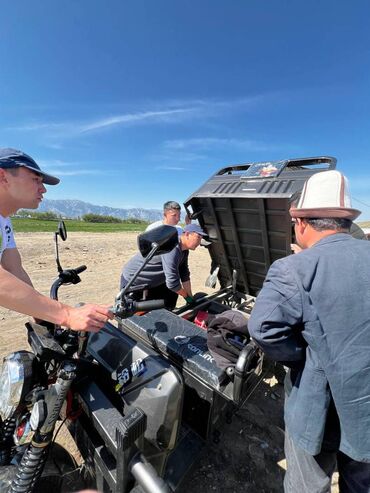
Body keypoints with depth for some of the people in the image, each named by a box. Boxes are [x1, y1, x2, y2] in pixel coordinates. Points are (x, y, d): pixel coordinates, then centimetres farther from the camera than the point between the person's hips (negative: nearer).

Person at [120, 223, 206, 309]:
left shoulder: (183, 250, -2)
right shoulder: (171, 248, -33)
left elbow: (184, 276, 4)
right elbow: (172, 283, -33)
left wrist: (191, 298, 4)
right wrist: (187, 297, -16)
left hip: (152, 283, 9)